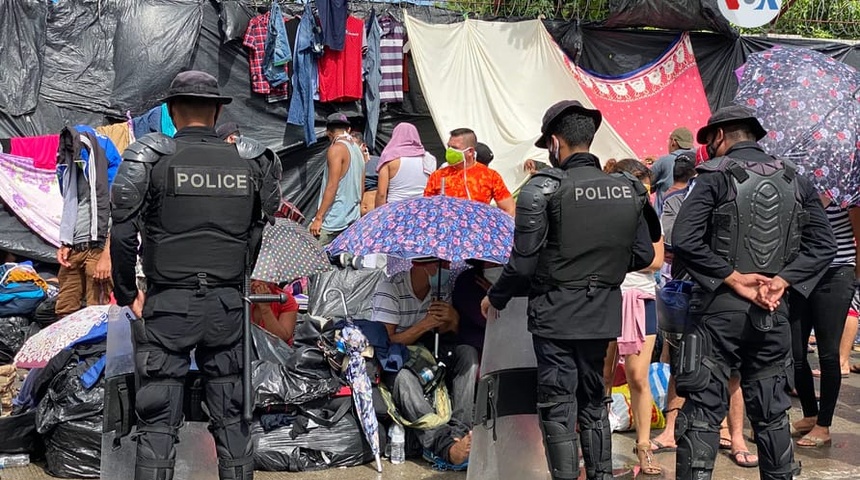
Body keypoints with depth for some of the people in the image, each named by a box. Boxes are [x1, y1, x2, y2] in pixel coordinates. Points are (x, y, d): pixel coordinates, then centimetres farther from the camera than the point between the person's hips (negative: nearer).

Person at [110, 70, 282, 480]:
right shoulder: (249, 161, 3)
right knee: (231, 416, 13)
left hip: (168, 306, -2)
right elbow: (262, 232, 6)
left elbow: (123, 234, -9)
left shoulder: (151, 158, -5)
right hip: (228, 306, 3)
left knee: (158, 419, 4)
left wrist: (127, 293, 1)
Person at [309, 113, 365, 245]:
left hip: (334, 219, -8)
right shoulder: (358, 150, 15)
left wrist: (318, 217, -15)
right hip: (353, 219, 8)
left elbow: (332, 186, -16)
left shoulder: (336, 149, -9)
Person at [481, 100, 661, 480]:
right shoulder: (629, 191, 1)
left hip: (555, 315, -5)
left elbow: (523, 263, -15)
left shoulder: (542, 189, -14)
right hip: (602, 315, 5)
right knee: (593, 402, 20)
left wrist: (495, 298, 1)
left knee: (558, 407, 4)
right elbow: (643, 256, 7)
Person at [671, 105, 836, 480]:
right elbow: (823, 244, 4)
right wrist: (781, 281, -4)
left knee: (702, 409, -1)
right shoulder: (795, 180, 9)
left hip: (720, 308, -5)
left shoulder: (716, 176, -6)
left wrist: (734, 278, -14)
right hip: (773, 312, 5)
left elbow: (683, 240, -19)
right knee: (771, 411, 14)